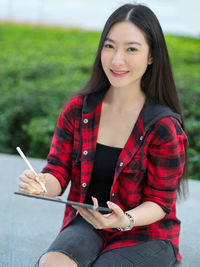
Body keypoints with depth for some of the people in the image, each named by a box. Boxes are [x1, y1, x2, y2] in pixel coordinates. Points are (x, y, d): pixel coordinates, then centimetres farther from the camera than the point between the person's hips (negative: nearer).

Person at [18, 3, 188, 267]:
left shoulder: (164, 126, -14)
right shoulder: (78, 109, -2)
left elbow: (160, 201, -9)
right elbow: (58, 171, 0)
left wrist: (125, 221, -29)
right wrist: (40, 186, -24)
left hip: (145, 232, -2)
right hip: (86, 224, 2)